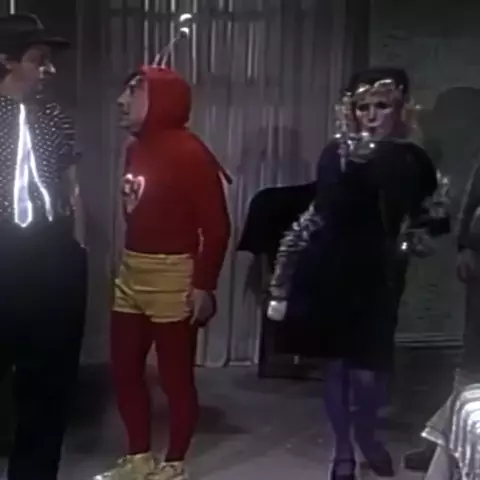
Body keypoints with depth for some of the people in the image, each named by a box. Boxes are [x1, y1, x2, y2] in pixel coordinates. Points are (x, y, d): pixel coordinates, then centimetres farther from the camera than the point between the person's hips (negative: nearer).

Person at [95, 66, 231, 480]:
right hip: (132, 274, 8)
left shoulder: (190, 153, -14)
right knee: (125, 370, 14)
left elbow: (216, 226, -15)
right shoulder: (136, 149, 10)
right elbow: (135, 214, 12)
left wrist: (204, 284, -17)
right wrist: (127, 266, 11)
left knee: (176, 375, 4)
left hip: (173, 277, -8)